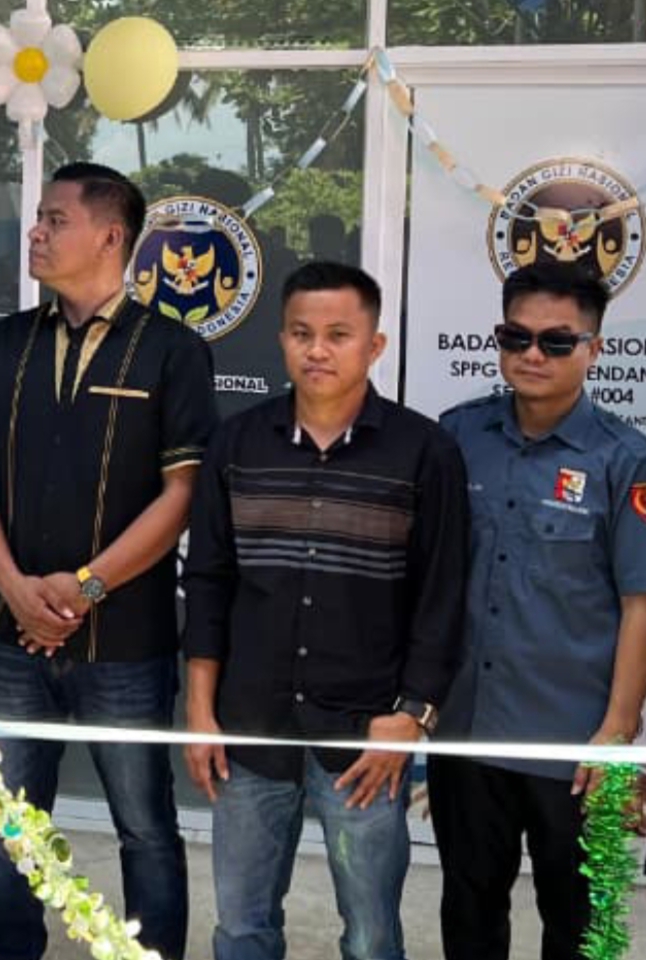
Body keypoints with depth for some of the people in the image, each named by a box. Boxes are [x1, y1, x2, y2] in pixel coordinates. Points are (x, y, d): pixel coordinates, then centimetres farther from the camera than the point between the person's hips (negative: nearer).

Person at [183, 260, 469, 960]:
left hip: (366, 735, -2)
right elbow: (209, 582, 7)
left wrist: (410, 717, -8)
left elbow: (441, 599, -3)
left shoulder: (424, 452, -5)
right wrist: (200, 711, 4)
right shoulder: (237, 444, 4)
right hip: (249, 728, 3)